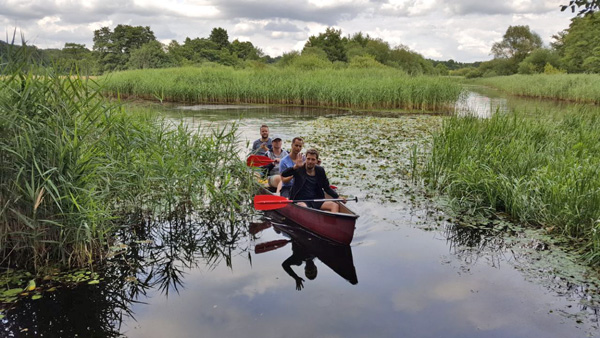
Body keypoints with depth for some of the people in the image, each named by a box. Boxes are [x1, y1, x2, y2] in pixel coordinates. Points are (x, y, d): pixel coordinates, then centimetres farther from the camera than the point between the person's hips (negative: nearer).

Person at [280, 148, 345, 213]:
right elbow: (283, 175, -15)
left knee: (335, 205, -18)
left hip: (317, 200, 4)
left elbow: (327, 188, 17)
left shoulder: (320, 170, 10)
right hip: (301, 200, -4)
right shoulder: (299, 169, -1)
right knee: (303, 207, -39)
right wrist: (295, 167, -30)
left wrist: (337, 197, 3)